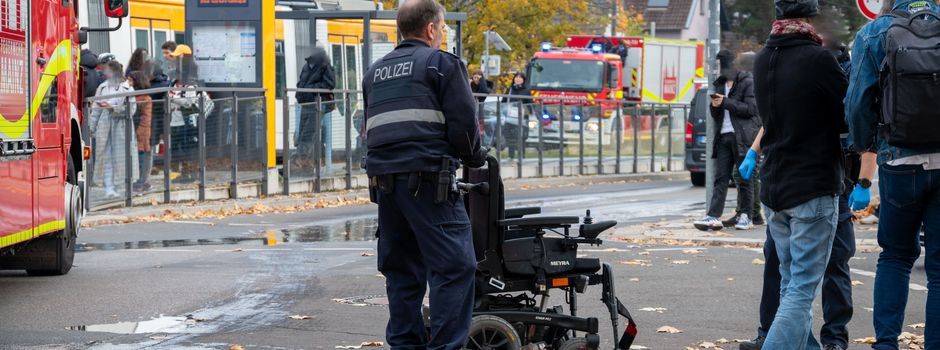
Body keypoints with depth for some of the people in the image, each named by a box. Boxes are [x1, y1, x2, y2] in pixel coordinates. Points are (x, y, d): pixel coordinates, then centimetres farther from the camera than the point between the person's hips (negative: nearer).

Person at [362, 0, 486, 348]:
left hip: (383, 177, 7)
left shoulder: (374, 72, 22)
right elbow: (464, 122, -7)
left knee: (402, 269, 13)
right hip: (428, 177, -7)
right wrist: (474, 156, 10)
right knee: (454, 266, -7)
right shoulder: (442, 63, 0)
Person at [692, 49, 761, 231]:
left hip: (742, 136, -6)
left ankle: (746, 216, 6)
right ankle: (713, 216, -9)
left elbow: (750, 108, -11)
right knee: (720, 178, -2)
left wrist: (725, 102, -12)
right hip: (723, 136, 6)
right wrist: (715, 106, -1)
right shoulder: (719, 84, 18)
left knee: (743, 178, -1)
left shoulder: (747, 82, -2)